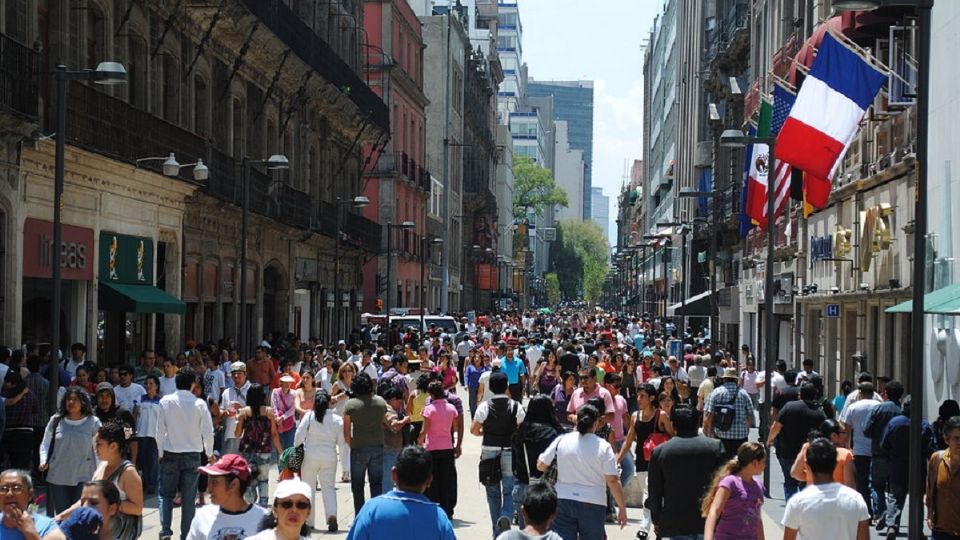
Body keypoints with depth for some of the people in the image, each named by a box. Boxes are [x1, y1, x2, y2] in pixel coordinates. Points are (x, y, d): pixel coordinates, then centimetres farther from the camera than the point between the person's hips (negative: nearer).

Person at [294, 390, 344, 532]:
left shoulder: (309, 416, -7)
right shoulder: (337, 419, -3)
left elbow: (299, 435, -7)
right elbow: (341, 442, 0)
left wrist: (296, 447, 10)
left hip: (311, 455, -1)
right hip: (329, 455, 1)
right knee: (329, 486, 7)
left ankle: (308, 520, 17)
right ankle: (332, 514, -15)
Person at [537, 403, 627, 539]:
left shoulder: (561, 440, -1)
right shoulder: (603, 447, -6)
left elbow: (541, 465, 5)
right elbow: (613, 481, -9)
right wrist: (622, 508, -1)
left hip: (563, 501, 1)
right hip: (593, 504, -1)